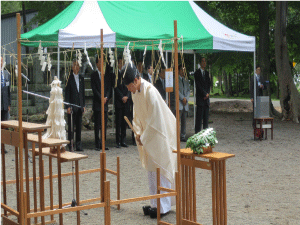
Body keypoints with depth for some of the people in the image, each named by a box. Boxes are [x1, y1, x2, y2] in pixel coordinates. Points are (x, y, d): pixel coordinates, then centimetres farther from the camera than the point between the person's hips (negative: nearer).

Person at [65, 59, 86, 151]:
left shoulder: (81, 78, 12)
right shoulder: (69, 78, -4)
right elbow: (67, 93, -6)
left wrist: (84, 105, 11)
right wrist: (68, 106, -11)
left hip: (80, 106, 5)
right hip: (72, 105, -5)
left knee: (79, 126, 7)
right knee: (71, 126, -2)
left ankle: (78, 145, 12)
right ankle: (70, 145, 4)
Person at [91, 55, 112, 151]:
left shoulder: (107, 74, 12)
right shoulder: (94, 75, 1)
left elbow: (109, 87, 10)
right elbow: (94, 90, -4)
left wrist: (106, 97, -5)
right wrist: (101, 99, -10)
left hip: (105, 102, 3)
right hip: (97, 103, -3)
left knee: (104, 124, 4)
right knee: (97, 125, -3)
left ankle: (103, 144, 9)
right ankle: (97, 144, 1)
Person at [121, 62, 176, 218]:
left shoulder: (150, 92, -23)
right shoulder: (135, 92, 3)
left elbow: (155, 119, -22)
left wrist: (144, 138, -16)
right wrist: (138, 133, 1)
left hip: (159, 134, -9)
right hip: (148, 135, 9)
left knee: (160, 169, -5)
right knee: (151, 170, 12)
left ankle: (163, 207, 1)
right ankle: (155, 204, 21)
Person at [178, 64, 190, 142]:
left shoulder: (186, 80, 21)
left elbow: (188, 90, 14)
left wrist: (186, 98, -3)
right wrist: (182, 98, -11)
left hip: (185, 103, 5)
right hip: (179, 102, -5)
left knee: (184, 121, 5)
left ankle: (183, 136, 7)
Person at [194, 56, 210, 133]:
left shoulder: (206, 73, 18)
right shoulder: (197, 73, -2)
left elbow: (208, 84, 14)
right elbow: (198, 85, -9)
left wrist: (207, 93, -2)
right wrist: (205, 94, -9)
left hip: (206, 98, 6)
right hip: (200, 98, -6)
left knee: (206, 117, 6)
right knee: (199, 117, -8)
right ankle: (197, 132, -5)